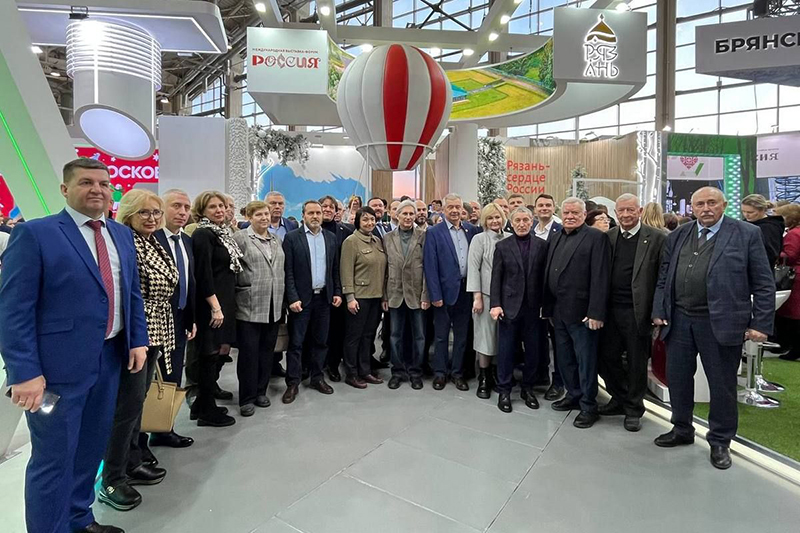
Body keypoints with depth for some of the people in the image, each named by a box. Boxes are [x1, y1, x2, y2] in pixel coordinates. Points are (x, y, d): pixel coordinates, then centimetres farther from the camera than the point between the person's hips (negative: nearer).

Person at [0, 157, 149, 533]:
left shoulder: (122, 235, 9)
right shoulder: (34, 234, -10)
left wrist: (138, 340, 6)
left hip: (111, 359, 6)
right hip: (59, 364, -6)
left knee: (92, 449, 20)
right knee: (53, 459, 7)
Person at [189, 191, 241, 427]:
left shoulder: (223, 233, 13)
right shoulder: (202, 235, -12)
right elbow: (203, 273, -19)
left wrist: (226, 304, 15)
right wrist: (215, 306, -21)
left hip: (225, 301, 8)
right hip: (210, 303, -8)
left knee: (222, 349, 15)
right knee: (210, 353, 1)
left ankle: (210, 388, 32)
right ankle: (207, 410, 13)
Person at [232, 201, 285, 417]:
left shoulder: (276, 240, 14)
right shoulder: (240, 238, -4)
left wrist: (284, 298, 13)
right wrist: (242, 288, -6)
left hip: (273, 307, 6)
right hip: (249, 307, -5)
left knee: (267, 351, 13)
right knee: (249, 353, 2)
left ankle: (260, 391, 26)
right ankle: (247, 398, 14)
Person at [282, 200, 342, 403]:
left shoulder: (331, 237, 8)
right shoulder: (292, 237, -4)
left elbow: (335, 269, 12)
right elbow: (288, 271, -8)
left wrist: (337, 292, 5)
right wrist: (293, 298, -13)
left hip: (324, 297, 4)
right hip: (301, 297, -4)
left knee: (321, 341, 12)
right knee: (296, 342, 2)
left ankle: (317, 377, 25)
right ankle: (293, 383, 13)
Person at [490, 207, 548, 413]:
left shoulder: (542, 245, 4)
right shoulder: (503, 246, 2)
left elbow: (545, 276, 3)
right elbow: (496, 277, -1)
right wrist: (495, 304, -8)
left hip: (533, 307, 1)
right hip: (509, 306, -1)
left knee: (533, 350, 10)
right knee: (506, 350, 5)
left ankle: (528, 388, 27)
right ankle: (504, 391, 18)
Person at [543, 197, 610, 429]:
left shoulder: (596, 237, -8)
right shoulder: (556, 239, 14)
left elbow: (600, 277, -14)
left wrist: (596, 313, -19)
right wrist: (548, 307, 10)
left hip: (581, 312, -7)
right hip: (558, 311, 7)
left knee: (586, 360, 4)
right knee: (564, 358, 17)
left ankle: (588, 406, 18)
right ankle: (574, 395, 34)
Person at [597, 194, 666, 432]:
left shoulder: (657, 238, -4)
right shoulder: (608, 237, 6)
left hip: (637, 311, -3)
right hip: (611, 309, 4)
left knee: (636, 362, 8)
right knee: (606, 357, 10)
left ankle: (633, 409, 27)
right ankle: (620, 399, 33)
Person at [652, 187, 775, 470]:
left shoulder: (747, 234, -2)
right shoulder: (677, 236, 9)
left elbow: (764, 283, -4)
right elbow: (664, 278, 11)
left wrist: (761, 324, -8)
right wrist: (659, 311, 5)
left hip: (721, 323, -4)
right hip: (679, 320, 4)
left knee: (722, 384, 9)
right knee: (677, 378, 14)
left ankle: (720, 441, 28)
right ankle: (682, 429, 34)